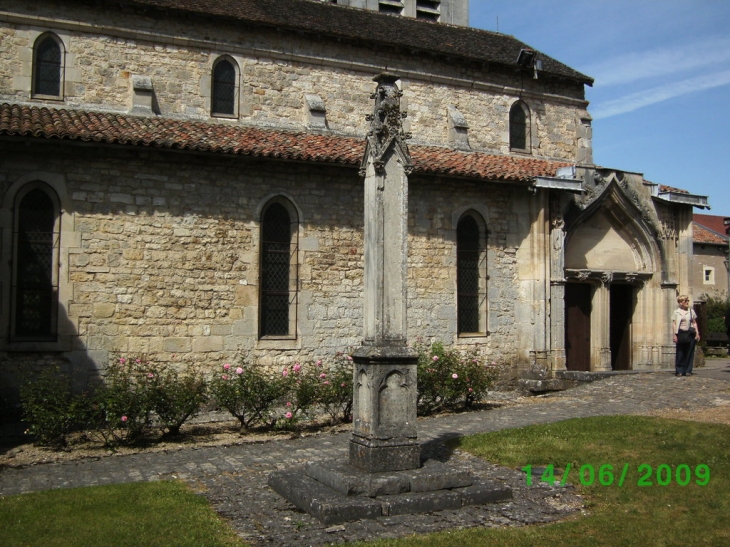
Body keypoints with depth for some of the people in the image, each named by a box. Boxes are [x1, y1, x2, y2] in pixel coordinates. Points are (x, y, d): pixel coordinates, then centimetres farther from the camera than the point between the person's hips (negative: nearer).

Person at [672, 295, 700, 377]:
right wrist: (674, 335, -8)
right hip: (681, 334, -3)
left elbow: (694, 323, 15)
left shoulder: (691, 311, 12)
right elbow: (674, 324, 0)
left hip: (690, 334, 3)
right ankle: (679, 371, 3)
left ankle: (688, 370, 8)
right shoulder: (676, 312, 3)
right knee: (680, 353, -2)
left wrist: (697, 333, 7)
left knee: (689, 353, 1)